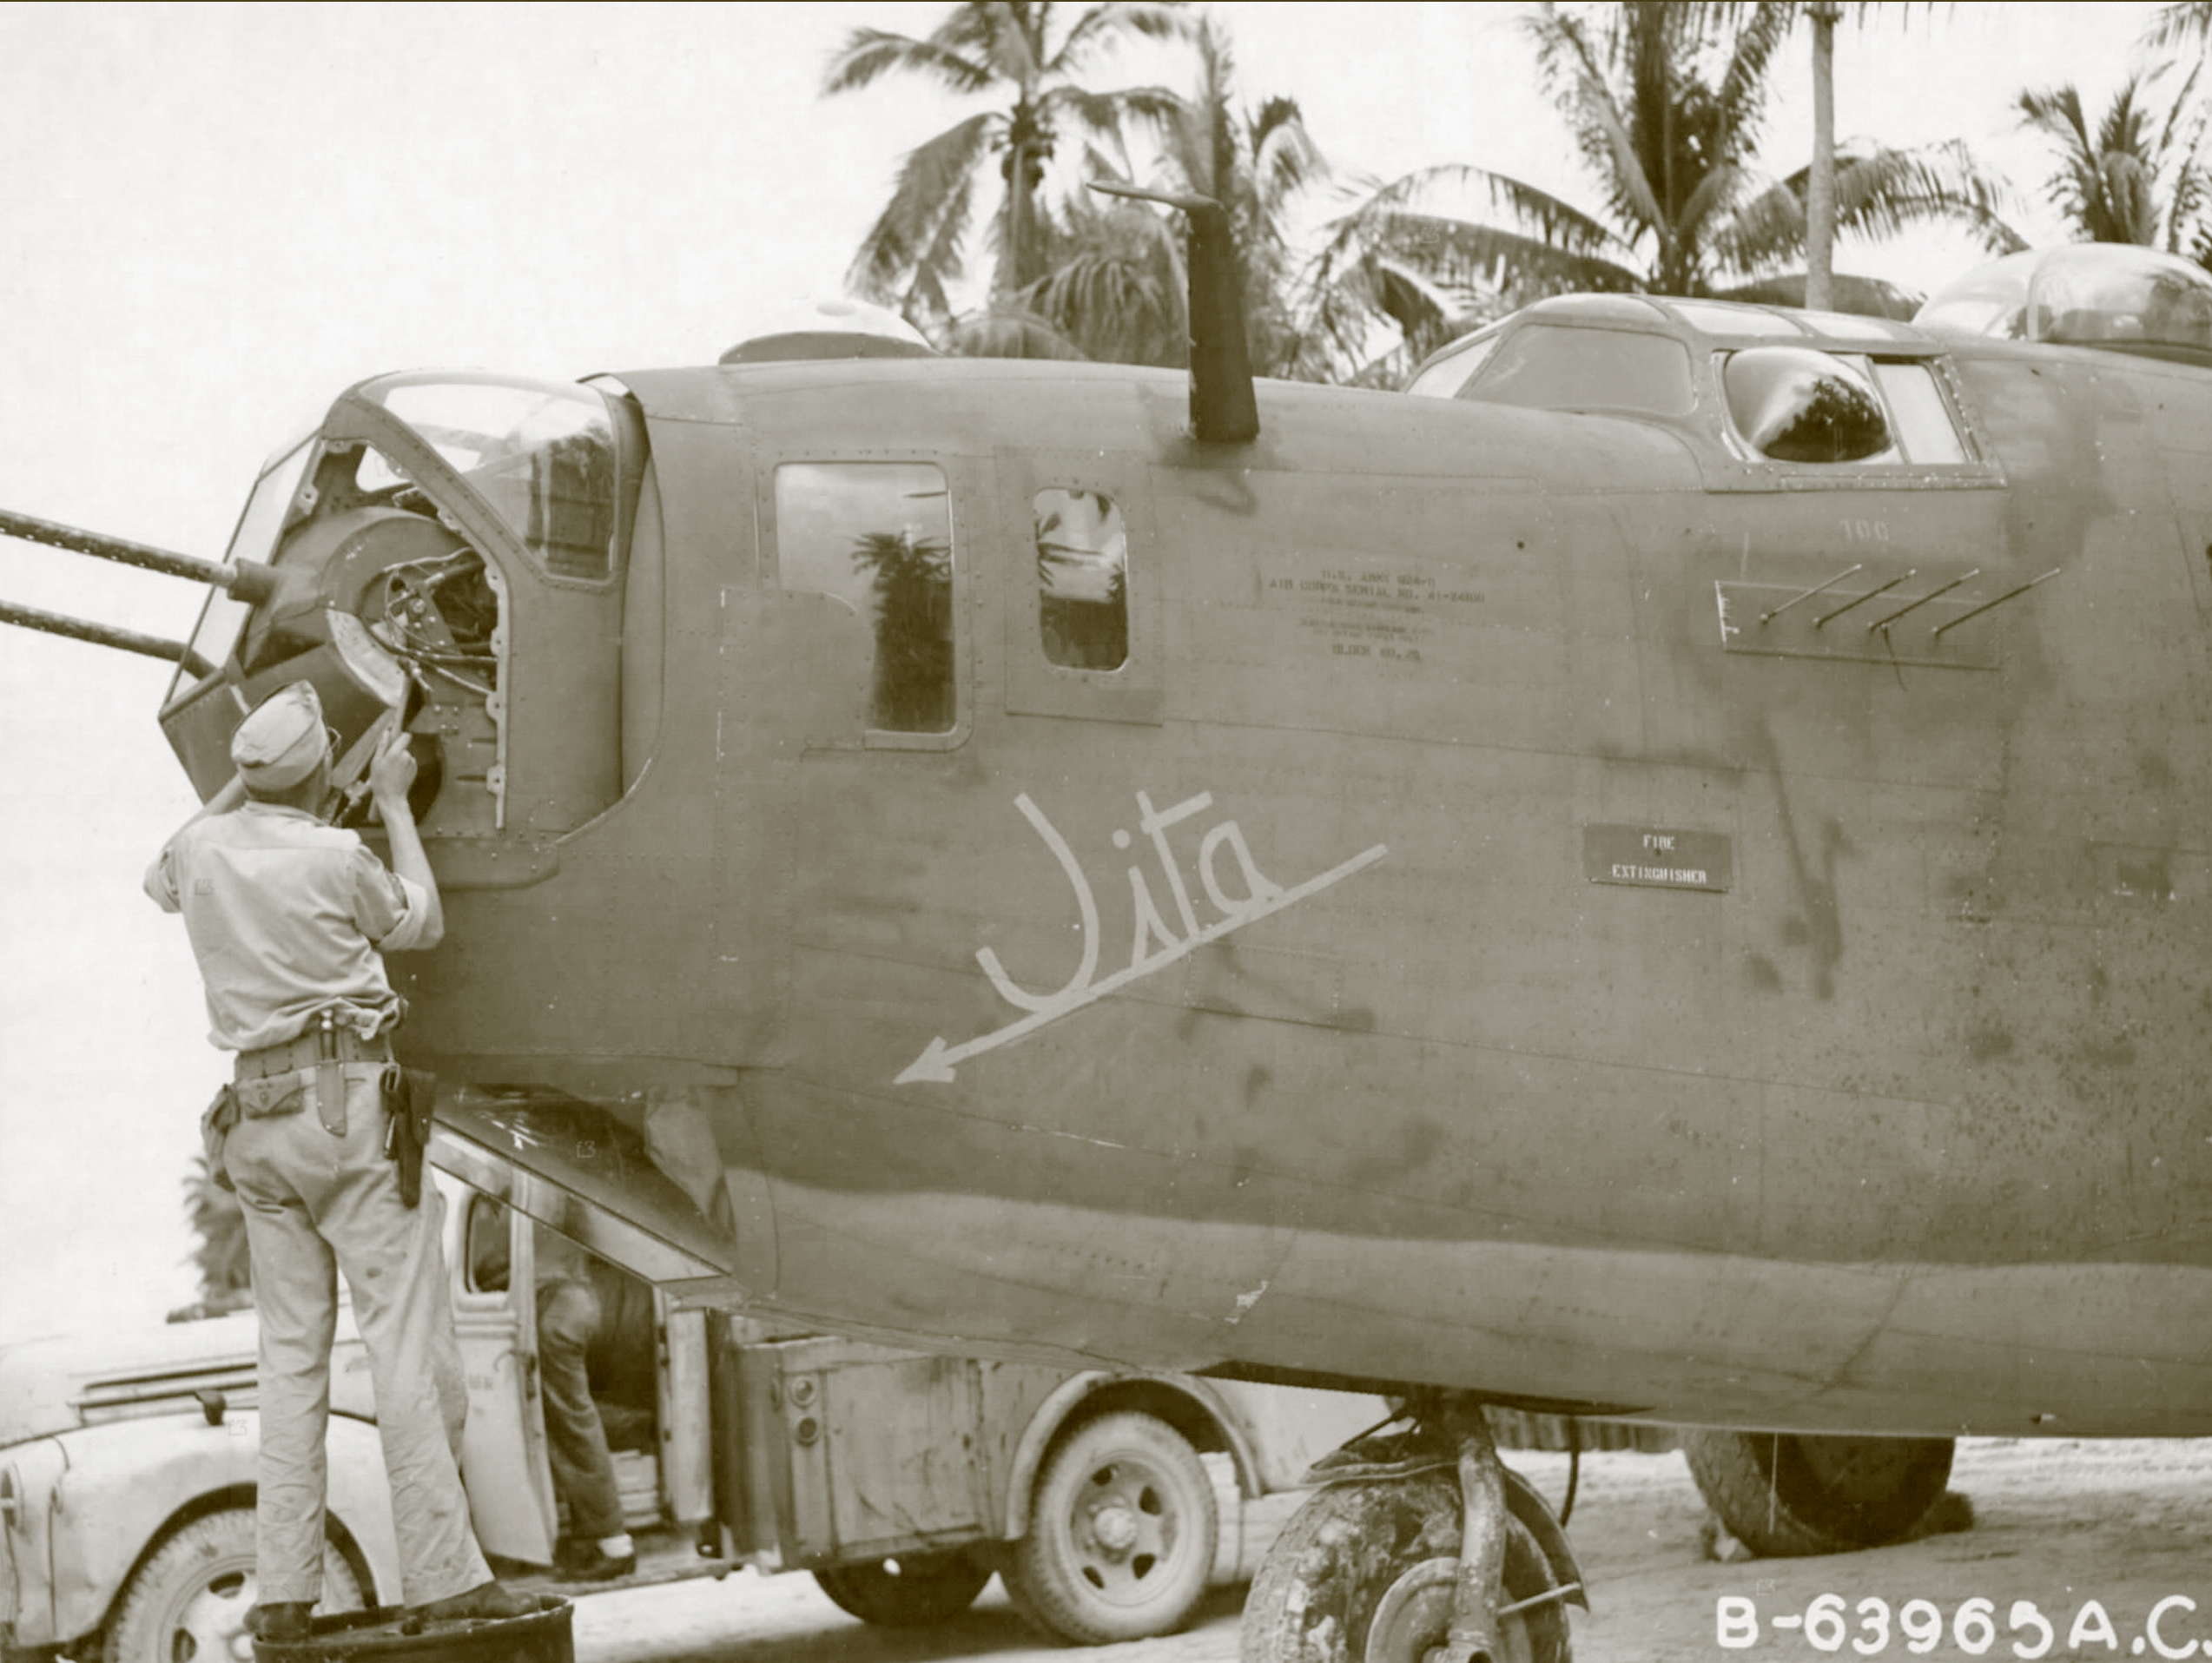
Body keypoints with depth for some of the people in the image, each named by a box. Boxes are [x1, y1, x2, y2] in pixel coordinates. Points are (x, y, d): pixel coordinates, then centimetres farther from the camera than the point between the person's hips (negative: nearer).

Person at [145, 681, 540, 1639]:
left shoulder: (206, 850, 5)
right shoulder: (335, 858, -10)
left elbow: (162, 880, 32)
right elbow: (421, 924, 9)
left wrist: (235, 788, 37)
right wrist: (396, 805, 18)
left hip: (258, 1114, 6)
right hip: (349, 1101, -6)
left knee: (291, 1353, 9)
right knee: (405, 1340, -5)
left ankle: (284, 1591, 6)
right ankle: (442, 1575, -7)